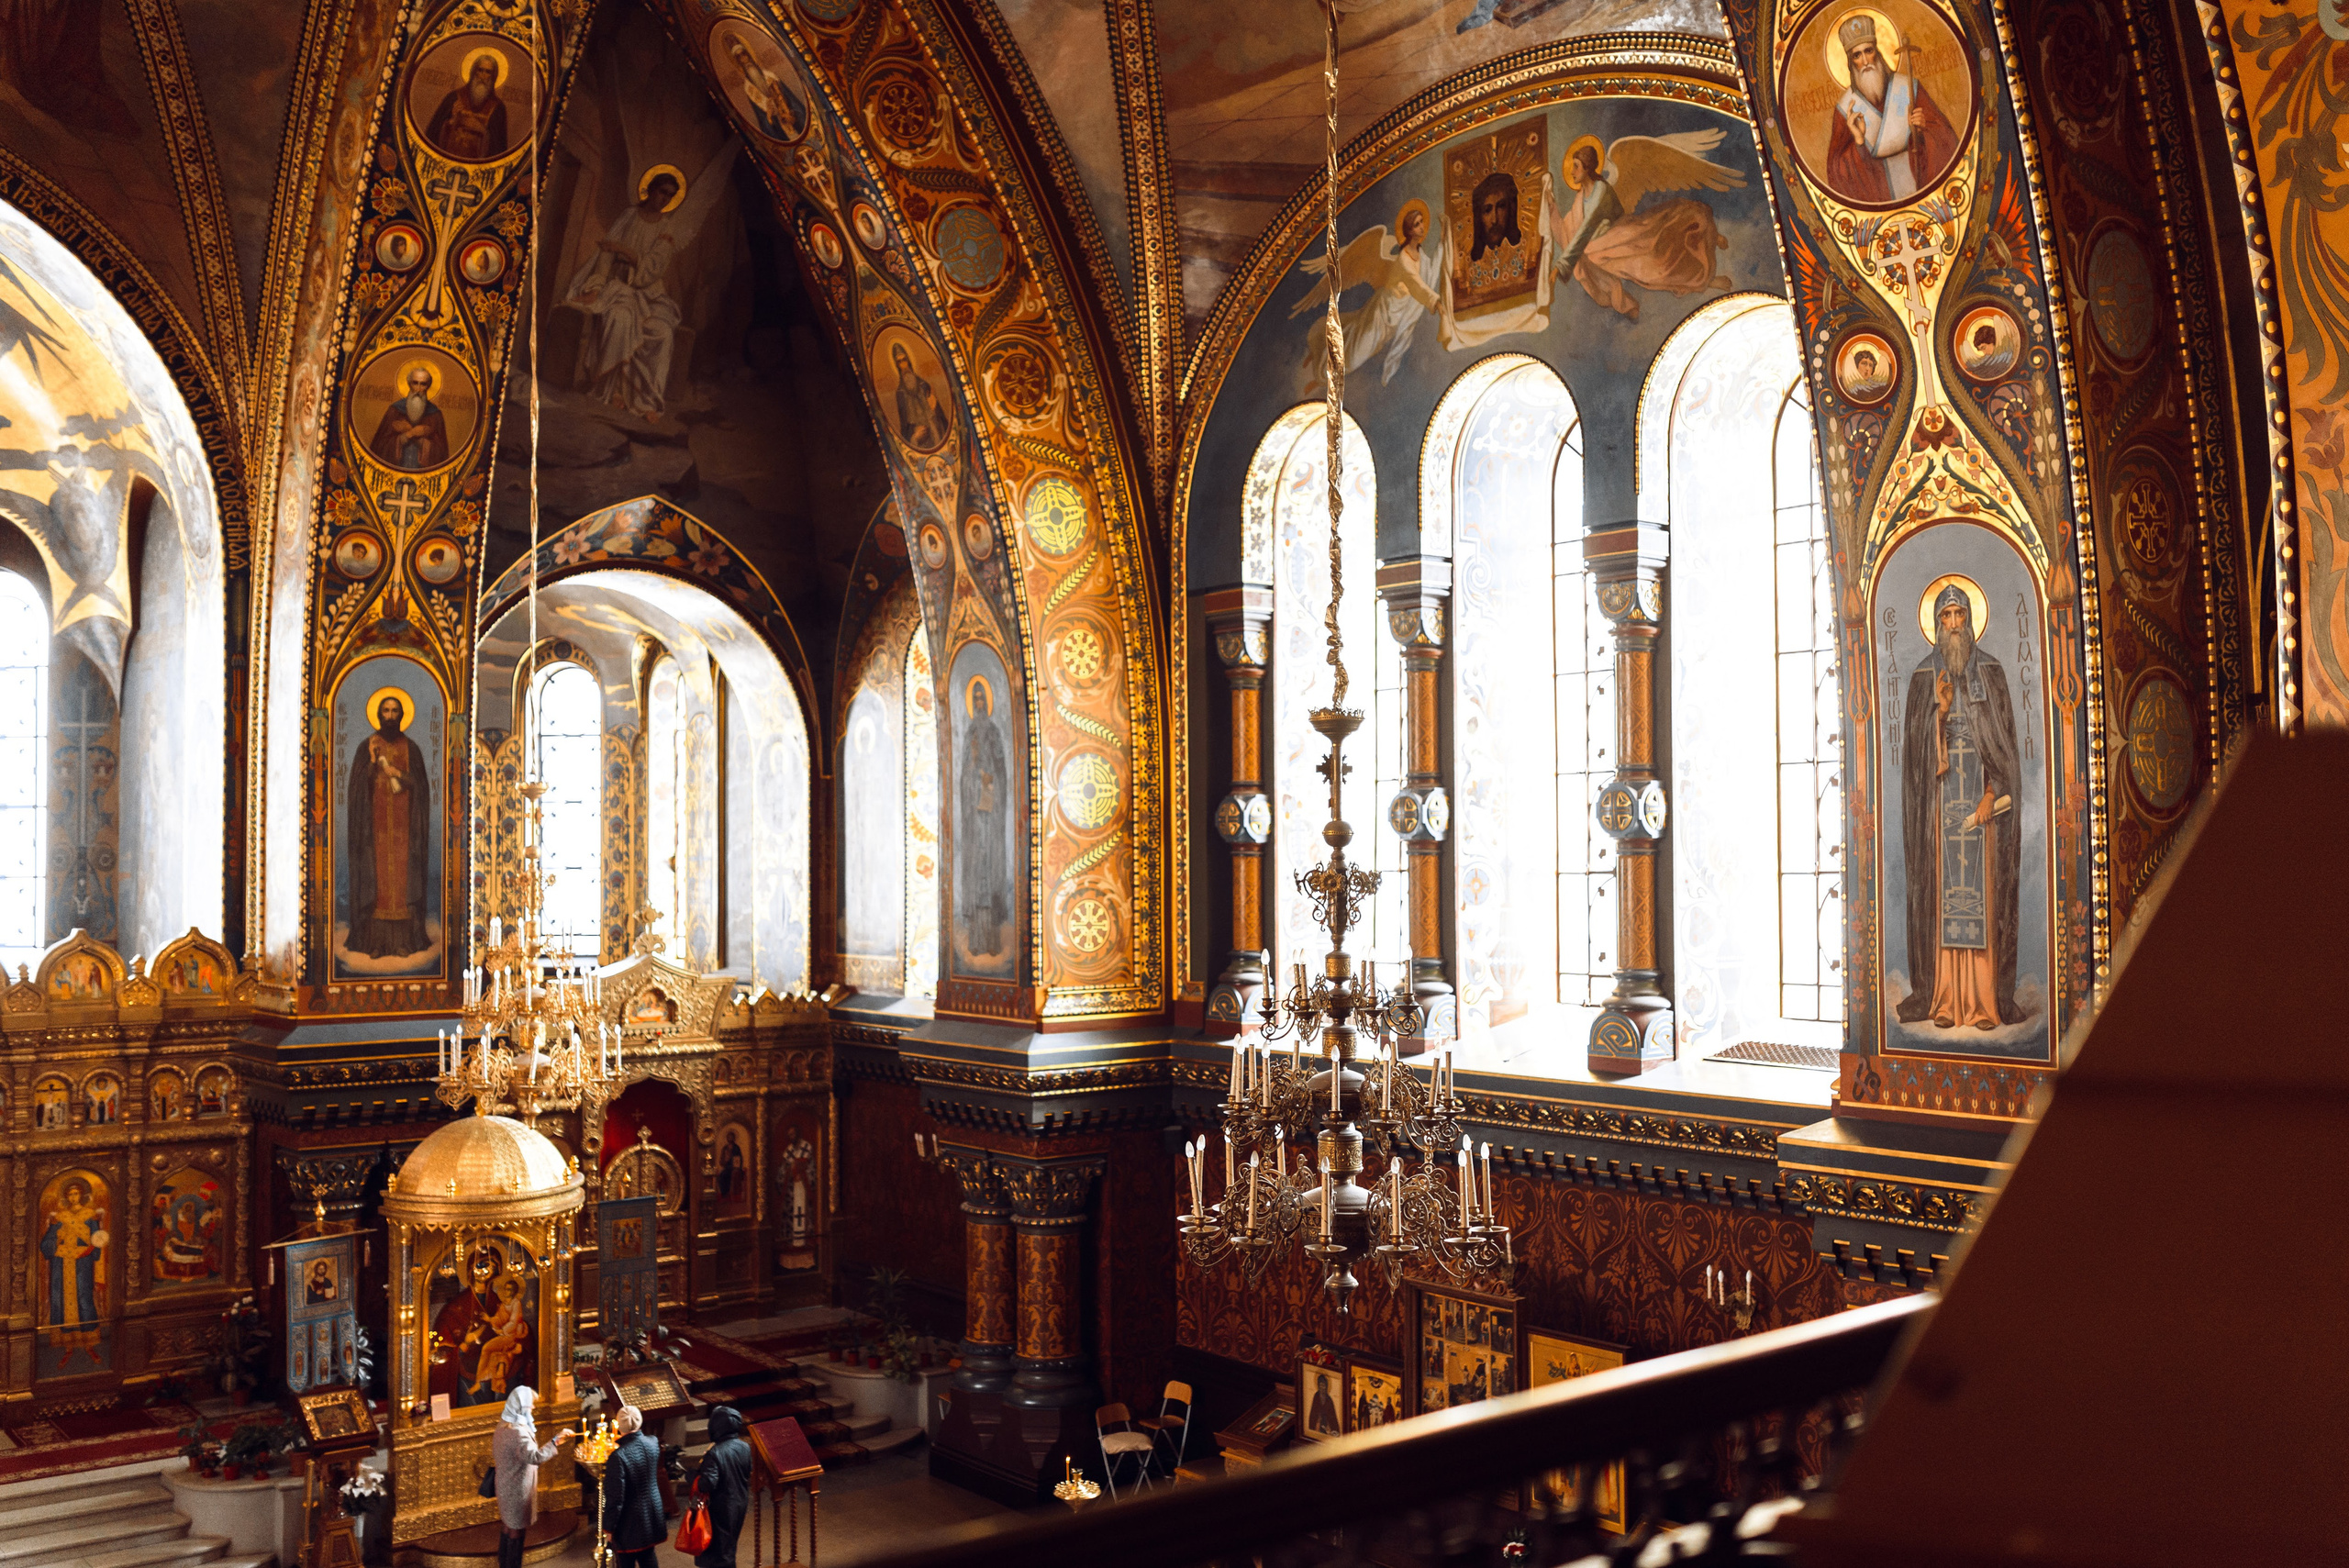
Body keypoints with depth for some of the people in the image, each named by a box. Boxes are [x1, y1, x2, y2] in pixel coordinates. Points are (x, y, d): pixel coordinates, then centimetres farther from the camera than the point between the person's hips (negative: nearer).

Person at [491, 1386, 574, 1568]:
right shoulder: (518, 1431, -28)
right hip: (517, 1490, -9)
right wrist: (555, 1441, -42)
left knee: (507, 1528, 21)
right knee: (516, 1532, 3)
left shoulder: (504, 1424, 2)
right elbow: (535, 1457, -41)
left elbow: (494, 1453, 16)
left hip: (505, 1487, 9)